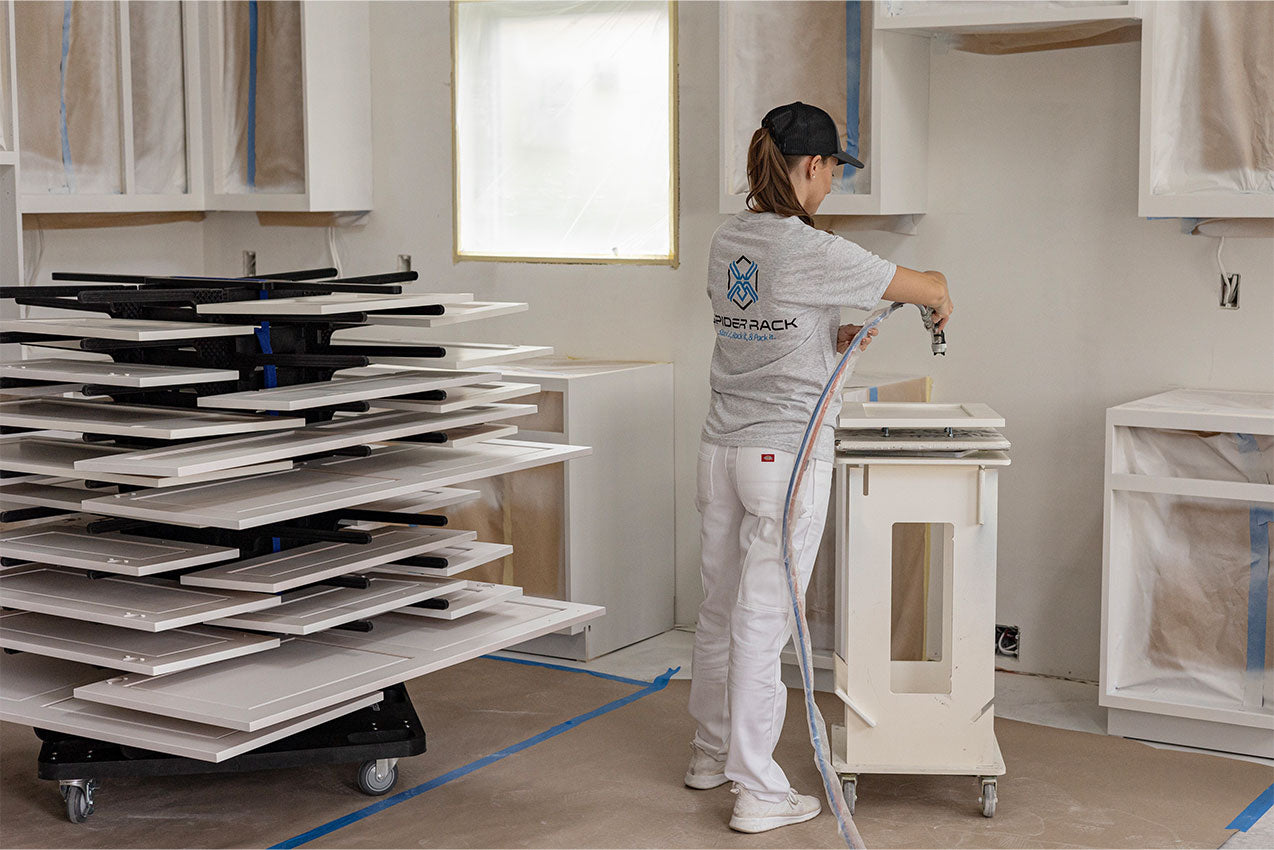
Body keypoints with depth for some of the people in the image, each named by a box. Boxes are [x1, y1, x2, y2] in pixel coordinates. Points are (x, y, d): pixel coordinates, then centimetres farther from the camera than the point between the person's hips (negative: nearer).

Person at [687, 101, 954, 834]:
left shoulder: (726, 244, 6)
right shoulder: (813, 252, -16)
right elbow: (933, 289, -7)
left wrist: (837, 340, 17)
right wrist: (941, 297, 15)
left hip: (723, 449, 7)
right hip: (788, 455, -7)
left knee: (721, 608, 17)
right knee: (763, 620, -2)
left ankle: (712, 755, 33)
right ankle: (757, 791, 6)